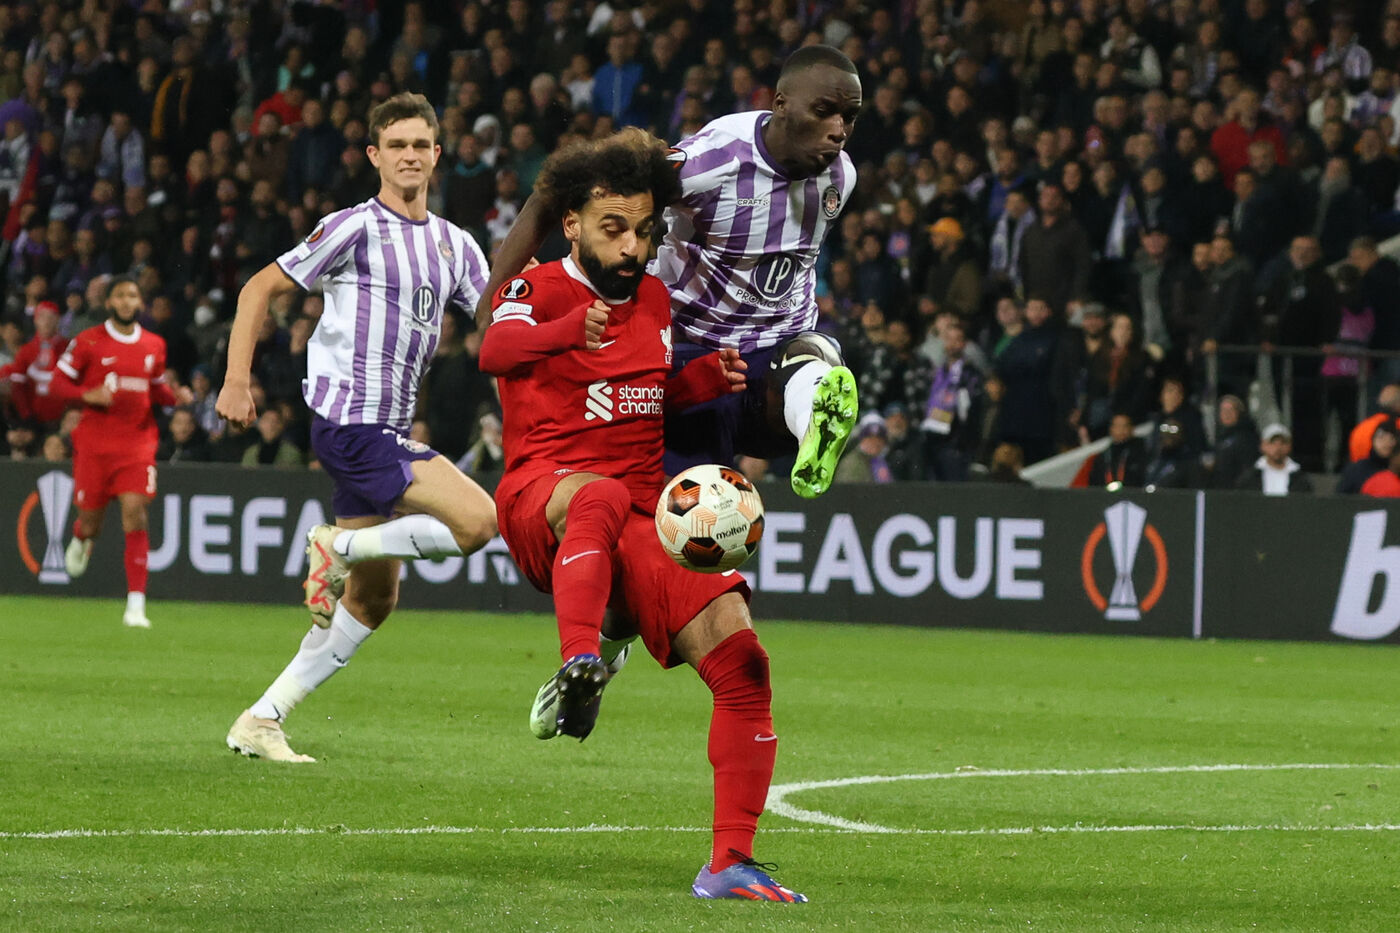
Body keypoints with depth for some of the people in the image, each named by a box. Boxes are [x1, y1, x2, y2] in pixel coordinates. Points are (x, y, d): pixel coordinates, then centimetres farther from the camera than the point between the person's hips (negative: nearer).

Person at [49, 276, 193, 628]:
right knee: (91, 523, 6)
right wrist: (88, 395, -17)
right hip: (94, 445, -1)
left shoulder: (154, 346, 8)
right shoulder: (88, 342, -2)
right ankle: (82, 539, 48)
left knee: (135, 517, -14)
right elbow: (57, 384, 1)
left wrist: (175, 396, 0)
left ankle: (136, 605, -16)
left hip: (138, 443, 1)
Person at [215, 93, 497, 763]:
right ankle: (340, 545, -3)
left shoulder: (454, 245, 14)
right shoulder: (357, 228, -6)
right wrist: (237, 381, -11)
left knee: (373, 600, 11)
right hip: (349, 423, -8)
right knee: (478, 521, -21)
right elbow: (260, 288, -3)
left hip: (388, 431, 8)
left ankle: (261, 720, 16)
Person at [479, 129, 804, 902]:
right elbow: (497, 349, -20)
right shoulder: (538, 290, 1)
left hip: (640, 521, 5)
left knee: (740, 656, -12)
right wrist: (570, 331, -41)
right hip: (540, 501, -5)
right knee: (601, 496, -42)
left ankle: (729, 863, -8)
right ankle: (578, 669, -58)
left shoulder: (654, 300, 18)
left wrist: (706, 379, 9)